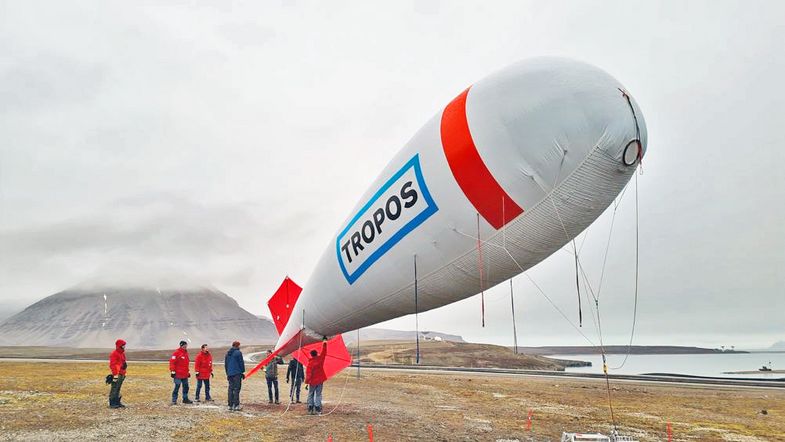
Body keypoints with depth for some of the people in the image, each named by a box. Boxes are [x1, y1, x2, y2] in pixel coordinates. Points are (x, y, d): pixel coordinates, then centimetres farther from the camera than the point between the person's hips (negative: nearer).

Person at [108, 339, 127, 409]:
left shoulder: (122, 353, 17)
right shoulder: (114, 354, -13)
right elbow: (112, 365, -19)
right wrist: (115, 375, -23)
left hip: (122, 374, 9)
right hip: (117, 374, -9)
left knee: (118, 389, 15)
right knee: (114, 389, -5)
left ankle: (117, 402, 20)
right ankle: (112, 403, 0)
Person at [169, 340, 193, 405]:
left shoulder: (186, 353, 15)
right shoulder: (176, 353, -10)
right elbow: (172, 362, -15)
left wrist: (188, 371, 23)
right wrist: (172, 371, -18)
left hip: (185, 374, 8)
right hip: (178, 374, -8)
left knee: (186, 386, 11)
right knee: (177, 386, -9)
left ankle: (185, 399, 21)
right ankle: (174, 400, -1)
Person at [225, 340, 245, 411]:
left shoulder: (228, 353, 14)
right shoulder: (238, 353, -8)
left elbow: (225, 364, 19)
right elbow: (241, 363, -7)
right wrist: (243, 372, 2)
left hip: (230, 373, 7)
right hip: (237, 373, -7)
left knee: (231, 389, 10)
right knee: (236, 389, -5)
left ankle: (230, 405, 11)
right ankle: (236, 406, -8)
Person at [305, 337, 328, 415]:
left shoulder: (310, 362, -12)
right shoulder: (320, 358, -3)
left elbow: (308, 372, -14)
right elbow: (324, 351, 11)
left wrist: (307, 381, -10)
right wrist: (324, 341, 21)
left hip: (313, 381, -3)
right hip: (320, 380, 3)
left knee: (310, 395, 10)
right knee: (318, 395, 7)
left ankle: (310, 409, 5)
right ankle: (317, 409, 0)